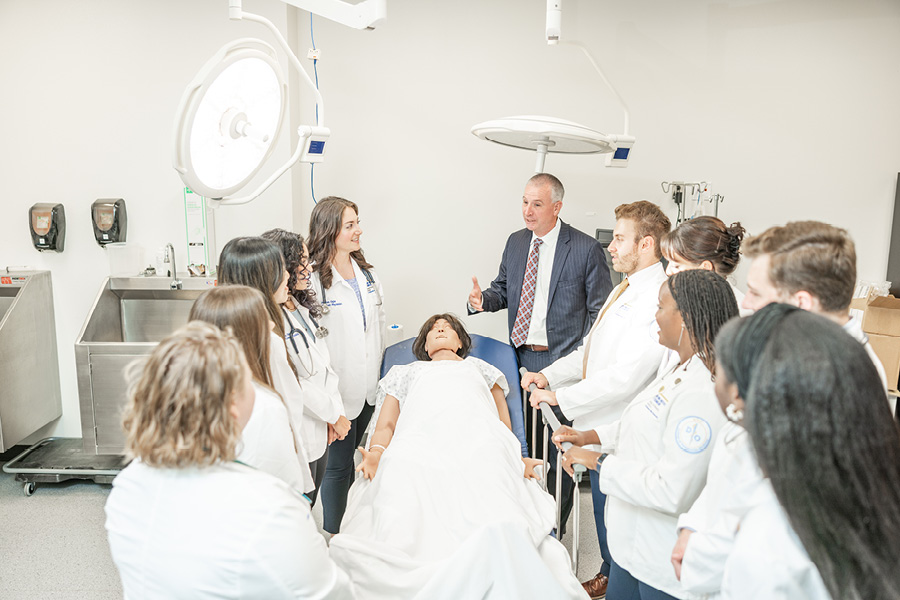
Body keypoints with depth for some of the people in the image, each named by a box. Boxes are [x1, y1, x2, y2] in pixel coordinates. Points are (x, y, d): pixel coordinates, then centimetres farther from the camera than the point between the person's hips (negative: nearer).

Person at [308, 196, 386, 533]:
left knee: (349, 456, 19)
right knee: (339, 465, 3)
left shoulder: (366, 272, 9)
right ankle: (333, 536, 21)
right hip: (338, 388, -7)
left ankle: (347, 528, 35)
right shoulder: (312, 278, -15)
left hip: (368, 386, 7)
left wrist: (377, 375, 14)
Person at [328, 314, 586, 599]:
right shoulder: (404, 373, 40)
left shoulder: (480, 368, 40)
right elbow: (385, 425, 24)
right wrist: (376, 453, 0)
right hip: (418, 446, 1)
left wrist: (517, 458, 3)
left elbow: (504, 425, 26)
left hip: (479, 447, 0)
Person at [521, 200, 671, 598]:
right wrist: (550, 374, 5)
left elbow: (627, 375, -29)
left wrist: (561, 397, -22)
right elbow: (590, 351, 18)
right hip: (597, 425, 9)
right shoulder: (623, 290, 11)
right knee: (604, 511, 24)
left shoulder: (657, 300, -23)